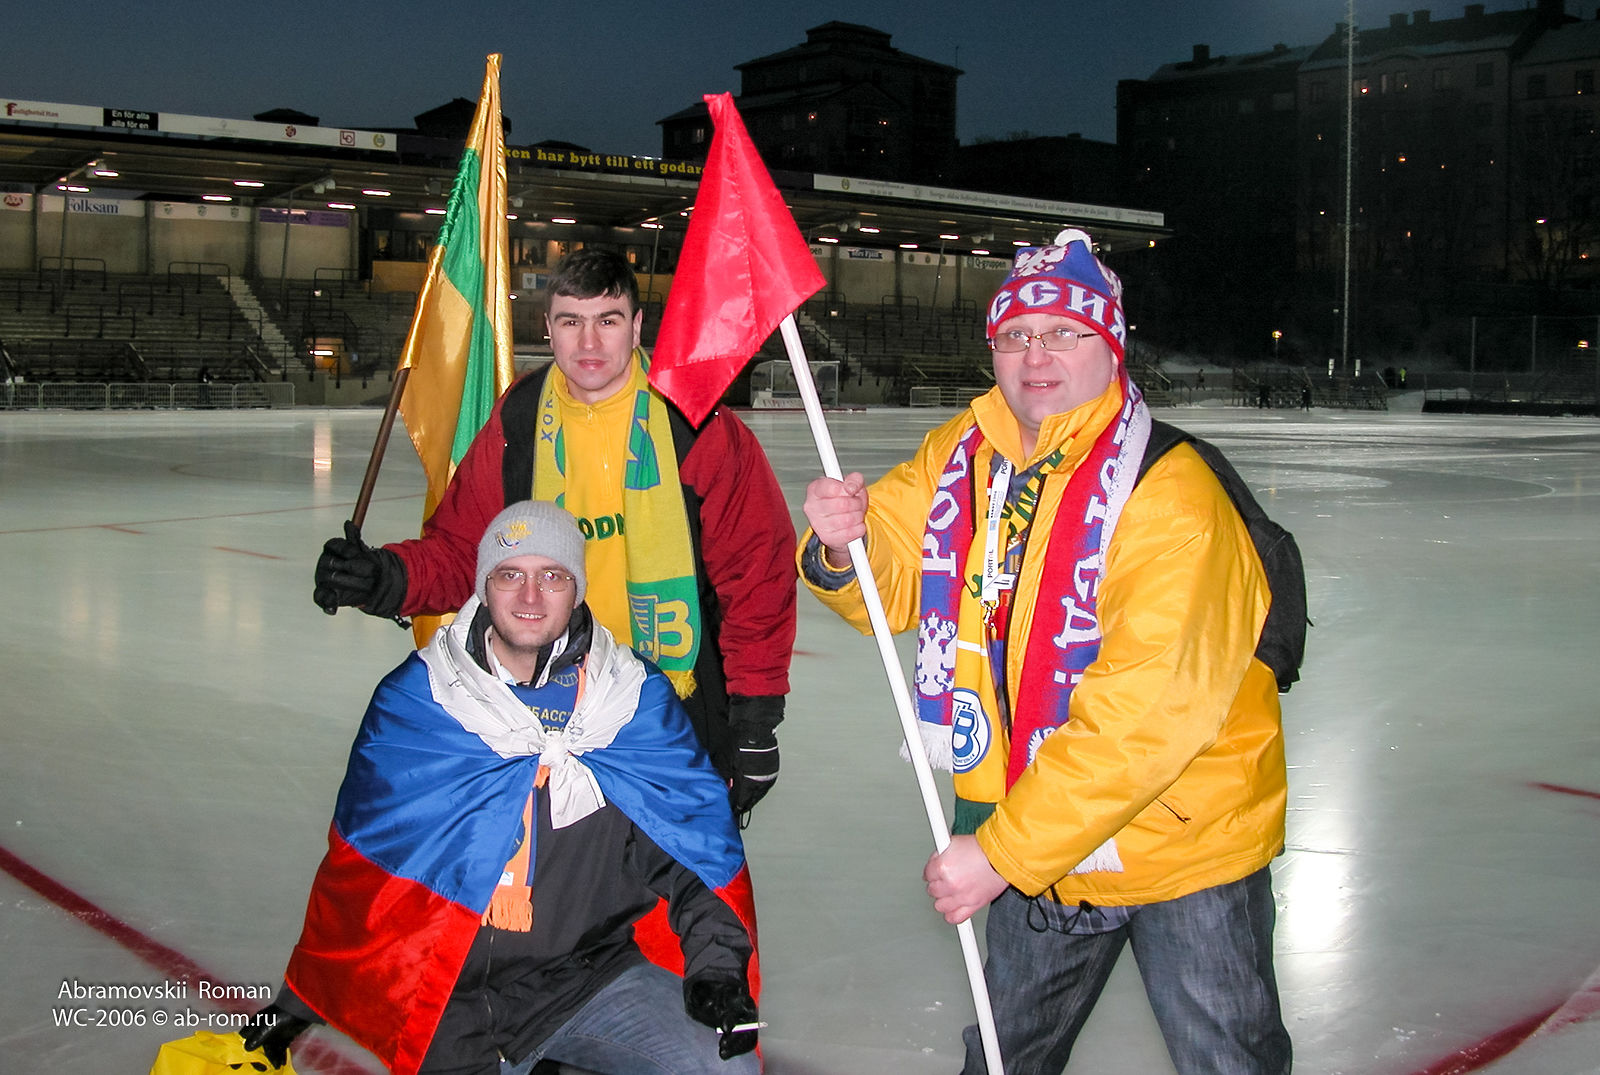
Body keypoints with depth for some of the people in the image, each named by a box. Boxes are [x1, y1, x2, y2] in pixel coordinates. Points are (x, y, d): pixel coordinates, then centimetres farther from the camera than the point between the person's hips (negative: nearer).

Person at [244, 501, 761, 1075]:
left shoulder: (639, 698, -1)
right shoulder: (414, 699, -3)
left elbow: (699, 839, 3)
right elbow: (358, 863, 5)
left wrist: (717, 962, -10)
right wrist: (296, 1004, 9)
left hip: (595, 975, 0)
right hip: (450, 990, 0)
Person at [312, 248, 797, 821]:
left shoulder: (697, 425, -11)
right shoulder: (515, 425, -2)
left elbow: (758, 569, -9)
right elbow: (461, 549, 4)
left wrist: (756, 716, -9)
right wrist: (390, 578, -17)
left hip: (683, 707, -2)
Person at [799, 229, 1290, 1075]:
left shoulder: (1171, 498, -25)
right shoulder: (962, 455, -3)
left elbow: (1142, 717, -30)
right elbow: (896, 582, 4)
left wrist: (1003, 851, -28)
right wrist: (844, 545, -20)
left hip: (1183, 841, -5)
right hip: (1032, 836, 6)